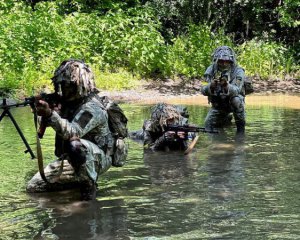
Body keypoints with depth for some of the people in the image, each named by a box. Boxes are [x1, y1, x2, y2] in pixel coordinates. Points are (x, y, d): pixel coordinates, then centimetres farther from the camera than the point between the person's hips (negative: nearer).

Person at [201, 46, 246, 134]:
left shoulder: (238, 71, -23)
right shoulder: (211, 70, -16)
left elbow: (236, 90, -38)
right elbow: (203, 91, -26)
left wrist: (226, 86, -60)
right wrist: (211, 86, -49)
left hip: (232, 103, -4)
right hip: (217, 105, 4)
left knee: (236, 100, -35)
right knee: (208, 126, -2)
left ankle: (241, 126, -14)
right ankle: (226, 119, 30)